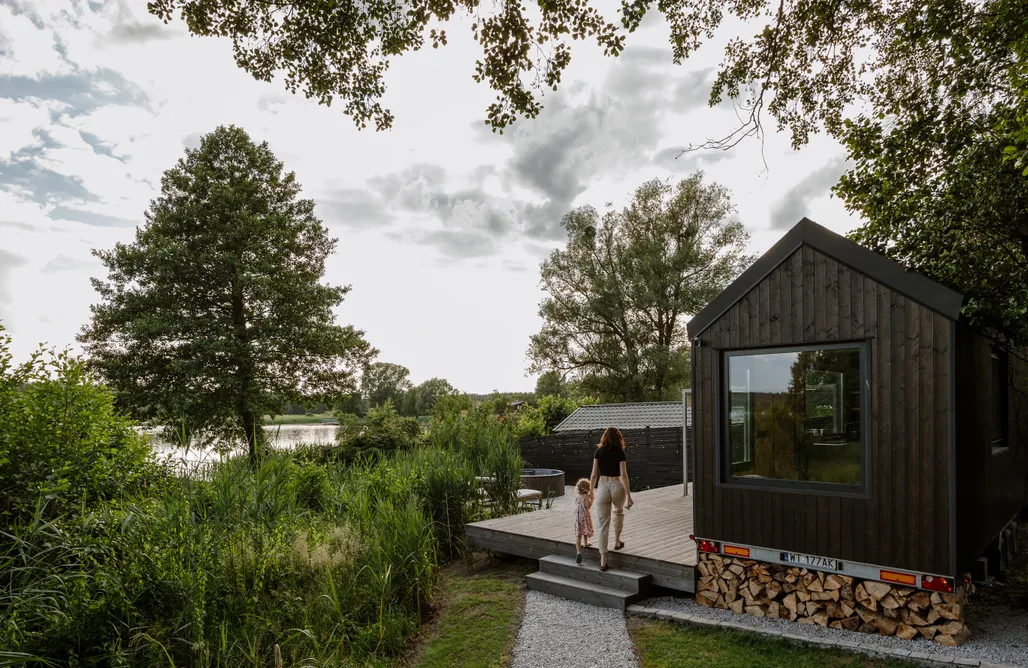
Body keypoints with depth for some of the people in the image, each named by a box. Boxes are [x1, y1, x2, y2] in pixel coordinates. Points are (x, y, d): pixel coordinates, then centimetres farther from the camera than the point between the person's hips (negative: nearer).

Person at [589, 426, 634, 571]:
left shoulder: (599, 452, 1)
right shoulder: (620, 453, -5)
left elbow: (594, 474, 0)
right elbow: (623, 475, -10)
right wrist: (629, 495, -8)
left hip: (602, 487, 1)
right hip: (617, 486, -1)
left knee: (603, 523, 4)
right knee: (618, 512, 32)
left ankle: (603, 560, 2)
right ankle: (617, 541, 40)